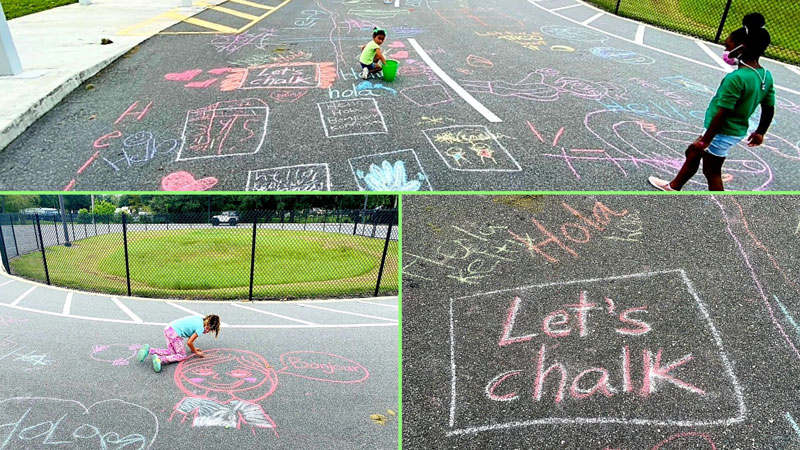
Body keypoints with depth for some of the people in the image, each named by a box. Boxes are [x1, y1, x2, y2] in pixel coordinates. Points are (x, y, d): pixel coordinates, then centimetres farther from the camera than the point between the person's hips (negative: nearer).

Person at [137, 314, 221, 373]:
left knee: (172, 352, 18)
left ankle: (149, 350, 6)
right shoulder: (201, 328, -8)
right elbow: (189, 342, -3)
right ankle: (160, 359, -17)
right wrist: (196, 353, 13)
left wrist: (193, 349, 32)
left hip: (168, 329, 9)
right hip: (174, 333, -9)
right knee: (182, 356, 3)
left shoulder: (199, 319, 16)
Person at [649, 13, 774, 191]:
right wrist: (760, 133, 21)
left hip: (722, 133, -9)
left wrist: (705, 140, -20)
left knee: (712, 172, 5)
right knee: (693, 153, 25)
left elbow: (721, 115, -26)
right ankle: (674, 186, 44)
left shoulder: (735, 78, -25)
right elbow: (769, 109, 8)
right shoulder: (766, 76, 1)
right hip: (737, 131, 9)